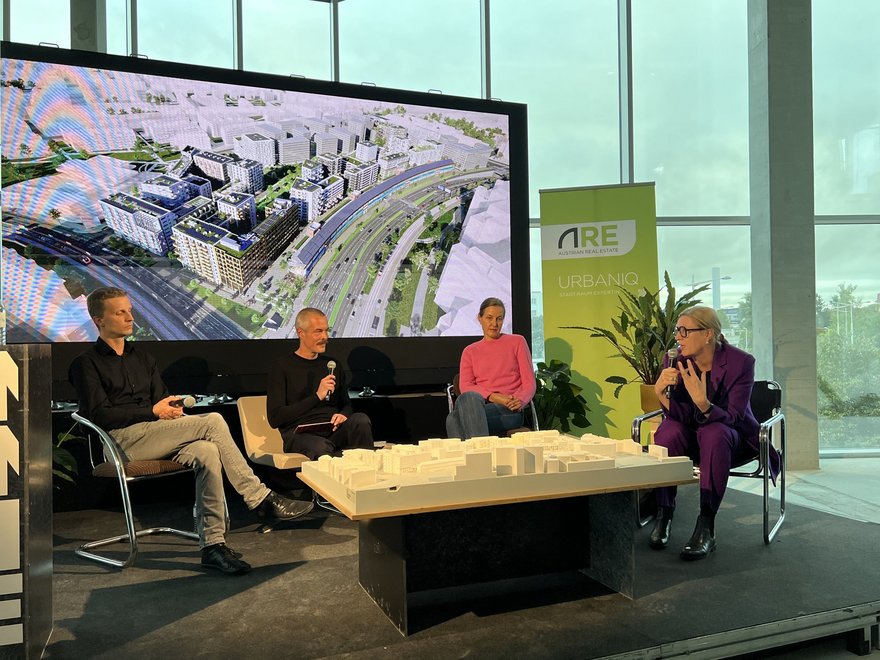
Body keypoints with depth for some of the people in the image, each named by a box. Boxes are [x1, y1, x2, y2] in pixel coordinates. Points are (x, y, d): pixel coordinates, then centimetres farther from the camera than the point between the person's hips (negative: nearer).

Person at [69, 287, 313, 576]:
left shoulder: (142, 358, 25)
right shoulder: (86, 364, 5)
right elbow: (100, 415, -7)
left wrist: (171, 408, -2)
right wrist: (152, 412, -11)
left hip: (154, 436, 6)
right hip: (122, 440, -6)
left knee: (206, 452, -29)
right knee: (213, 422, -25)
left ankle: (212, 544, -28)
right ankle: (260, 498, -19)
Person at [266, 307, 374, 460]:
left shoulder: (332, 365, 20)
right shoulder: (281, 369, 2)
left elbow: (346, 404, 26)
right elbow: (274, 419, -6)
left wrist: (343, 415, -2)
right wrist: (317, 397, -13)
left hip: (333, 431, 5)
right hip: (301, 435, -5)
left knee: (360, 419, -28)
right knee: (321, 448, -40)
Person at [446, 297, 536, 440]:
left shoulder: (517, 342, 17)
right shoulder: (469, 351, 22)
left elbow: (529, 383, 10)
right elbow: (465, 387, 7)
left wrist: (519, 400, -13)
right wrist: (493, 396, -12)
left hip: (509, 411, -3)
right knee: (461, 408, -38)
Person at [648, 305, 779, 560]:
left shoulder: (740, 362, -18)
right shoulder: (675, 360, -11)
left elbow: (733, 419, -23)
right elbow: (681, 416, -15)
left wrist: (702, 402, -41)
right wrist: (662, 395, -35)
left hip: (732, 437, -2)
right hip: (690, 436, 3)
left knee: (714, 433, -36)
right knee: (668, 430, -30)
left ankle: (706, 526, -31)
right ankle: (664, 513, -18)